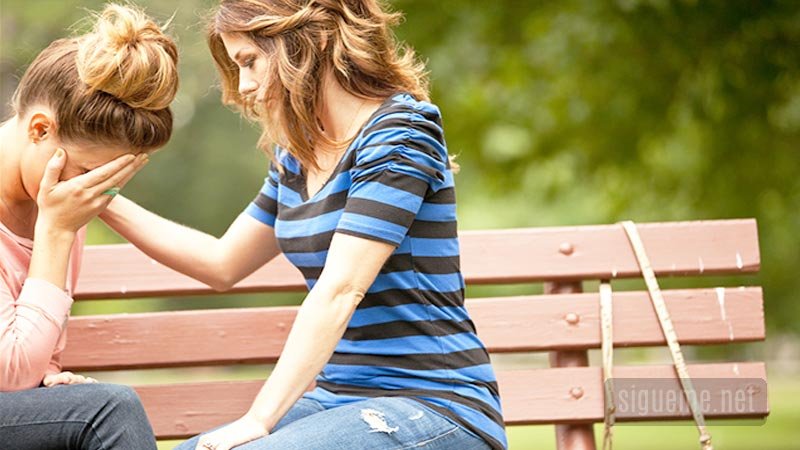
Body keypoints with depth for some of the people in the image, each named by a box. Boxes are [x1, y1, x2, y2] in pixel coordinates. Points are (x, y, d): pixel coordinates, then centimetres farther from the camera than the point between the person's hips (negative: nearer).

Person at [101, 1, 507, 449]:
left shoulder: (398, 132, -12)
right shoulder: (296, 155, 14)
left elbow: (339, 290, -20)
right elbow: (222, 263, 26)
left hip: (434, 408, -8)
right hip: (341, 397, 8)